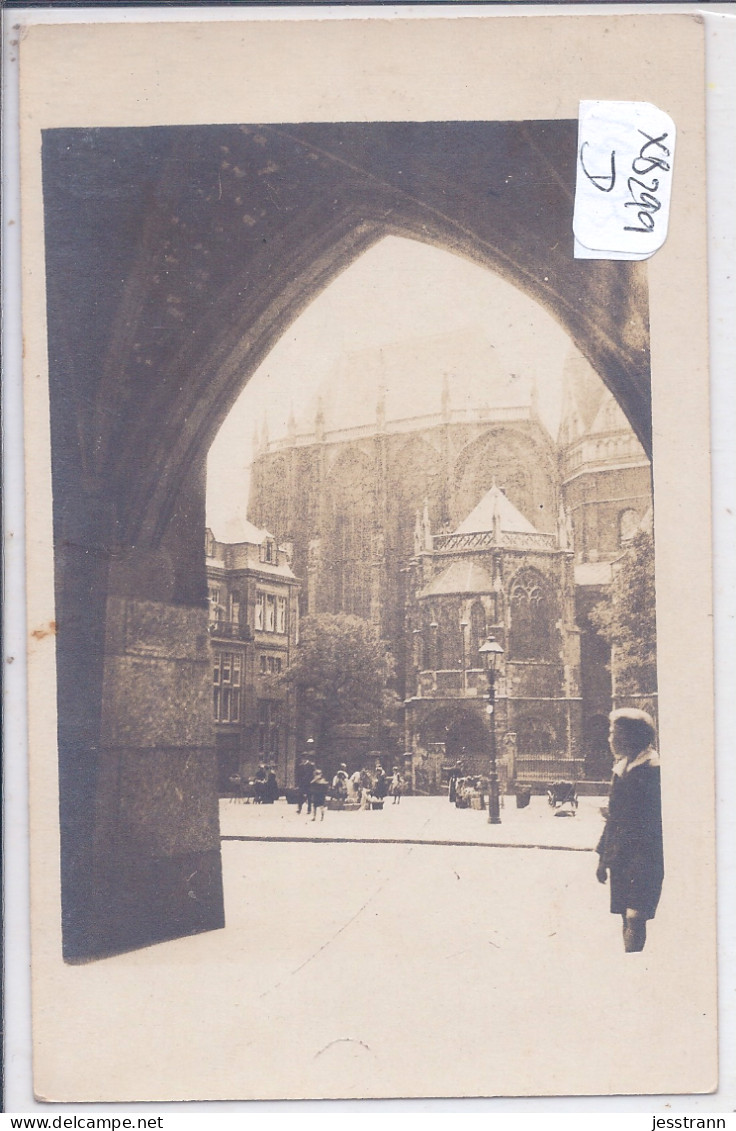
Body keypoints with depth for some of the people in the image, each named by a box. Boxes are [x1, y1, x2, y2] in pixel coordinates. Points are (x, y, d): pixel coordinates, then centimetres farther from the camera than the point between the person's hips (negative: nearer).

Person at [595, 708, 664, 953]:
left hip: (644, 861, -8)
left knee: (634, 918, -12)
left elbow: (653, 823, -15)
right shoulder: (621, 768, 13)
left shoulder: (652, 770, -12)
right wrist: (604, 856, 18)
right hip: (619, 859, 8)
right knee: (628, 920, 11)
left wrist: (641, 863, -18)